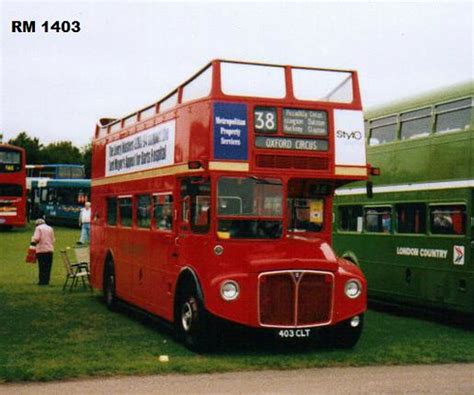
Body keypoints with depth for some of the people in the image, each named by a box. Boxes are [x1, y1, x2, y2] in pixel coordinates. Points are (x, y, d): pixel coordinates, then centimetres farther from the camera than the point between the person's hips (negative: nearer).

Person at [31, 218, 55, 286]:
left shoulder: (38, 228, -1)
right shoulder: (50, 228, 16)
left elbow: (36, 238, -13)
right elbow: (53, 240, 15)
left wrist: (33, 242, 4)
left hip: (41, 250, -5)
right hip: (50, 250, 5)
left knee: (42, 266, -2)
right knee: (48, 266, 7)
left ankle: (42, 281, -1)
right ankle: (46, 281, 9)